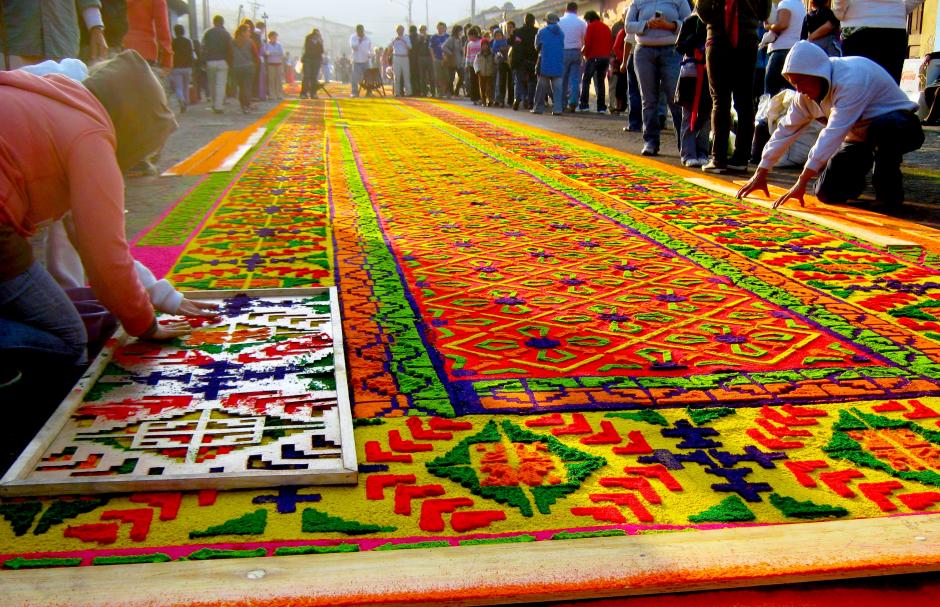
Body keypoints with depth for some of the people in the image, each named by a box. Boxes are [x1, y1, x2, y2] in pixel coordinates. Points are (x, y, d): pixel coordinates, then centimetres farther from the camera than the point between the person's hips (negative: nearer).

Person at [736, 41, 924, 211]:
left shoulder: (851, 80, -33)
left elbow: (833, 133, -39)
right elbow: (787, 128, -3)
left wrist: (802, 181, -41)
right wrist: (760, 173, -7)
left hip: (897, 126, -6)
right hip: (859, 137, 7)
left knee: (883, 126, -42)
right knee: (827, 193, -10)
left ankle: (888, 183, -16)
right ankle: (863, 163, 20)